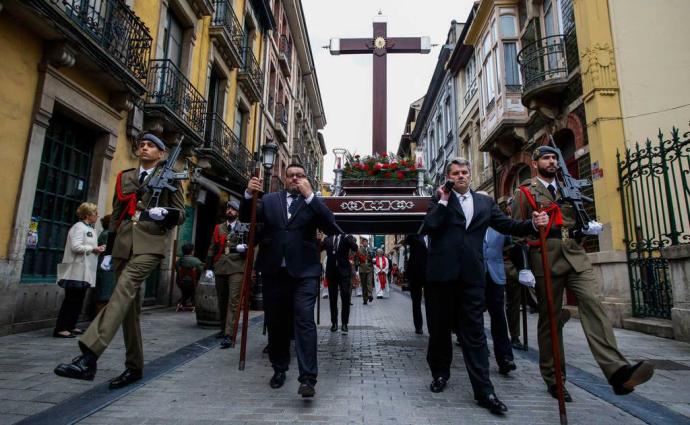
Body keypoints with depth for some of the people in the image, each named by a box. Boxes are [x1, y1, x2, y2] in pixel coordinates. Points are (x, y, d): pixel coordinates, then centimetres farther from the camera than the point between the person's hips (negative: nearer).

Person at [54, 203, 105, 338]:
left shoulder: (90, 229, 17)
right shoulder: (79, 227, -10)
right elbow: (75, 247, -20)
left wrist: (97, 249, 6)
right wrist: (93, 249, -12)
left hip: (86, 271, 9)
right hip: (77, 270, -9)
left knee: (78, 300, 12)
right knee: (71, 299, -6)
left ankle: (70, 326, 20)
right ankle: (60, 328, 0)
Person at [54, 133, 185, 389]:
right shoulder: (124, 177, 19)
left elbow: (181, 214, 6)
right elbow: (116, 215, 19)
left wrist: (164, 213, -17)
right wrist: (108, 251, 14)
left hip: (150, 243, -5)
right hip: (124, 243, 5)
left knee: (124, 289, -26)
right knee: (129, 302, 4)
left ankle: (88, 357, -33)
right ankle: (134, 367, 13)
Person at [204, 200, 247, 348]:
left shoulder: (243, 228, 7)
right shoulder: (218, 228, 16)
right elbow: (212, 248, 13)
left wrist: (244, 248, -15)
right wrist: (209, 267, 6)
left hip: (236, 268, -4)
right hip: (220, 268, 4)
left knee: (233, 300, -11)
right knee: (221, 300, 13)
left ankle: (228, 335, -15)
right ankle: (223, 328, 30)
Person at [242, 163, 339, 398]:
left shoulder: (313, 202, 6)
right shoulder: (270, 200, 13)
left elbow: (332, 227, -8)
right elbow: (246, 217, 5)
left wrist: (309, 195, -14)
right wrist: (249, 194, -14)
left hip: (303, 272, -3)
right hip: (274, 271, 3)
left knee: (304, 321, -10)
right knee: (276, 323, 12)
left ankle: (307, 378, -6)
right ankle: (279, 369, 29)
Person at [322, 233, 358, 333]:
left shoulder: (347, 237, 2)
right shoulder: (328, 239, 9)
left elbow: (355, 248, -13)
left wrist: (348, 237, -21)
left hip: (343, 271, -2)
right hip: (331, 271, 3)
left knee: (345, 298, -5)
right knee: (332, 299, 9)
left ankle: (344, 323, 3)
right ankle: (334, 323, 18)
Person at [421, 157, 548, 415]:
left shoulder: (485, 202, 15)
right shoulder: (439, 200, 7)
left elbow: (507, 225, 9)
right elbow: (427, 227, -8)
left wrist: (533, 224, -7)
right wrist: (443, 200, -7)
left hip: (471, 275, 1)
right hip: (442, 273, -1)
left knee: (474, 332, 3)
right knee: (439, 329, 11)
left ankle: (484, 391, 8)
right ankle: (440, 374, 31)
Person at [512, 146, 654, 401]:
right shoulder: (525, 192, 4)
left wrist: (589, 226, 5)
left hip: (575, 256, 4)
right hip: (546, 259, -4)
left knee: (592, 304, -15)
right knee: (549, 317, 2)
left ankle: (617, 371, -21)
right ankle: (553, 378, 12)